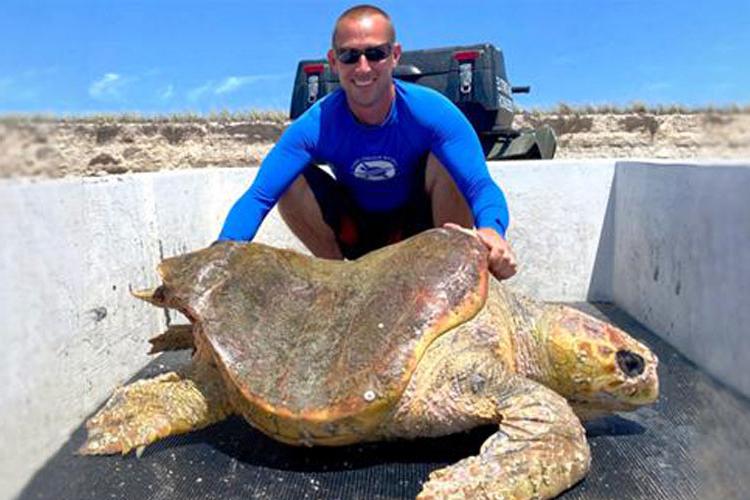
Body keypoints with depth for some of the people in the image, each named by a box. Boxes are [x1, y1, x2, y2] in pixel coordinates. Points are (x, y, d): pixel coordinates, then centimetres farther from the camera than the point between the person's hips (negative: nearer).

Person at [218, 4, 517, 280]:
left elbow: (481, 186, -35)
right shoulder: (315, 127, -22)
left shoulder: (431, 111, -25)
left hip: (422, 229, -1)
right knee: (290, 181, -22)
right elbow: (258, 196, -29)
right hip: (356, 232, 2)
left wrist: (491, 230, -58)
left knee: (445, 160, -30)